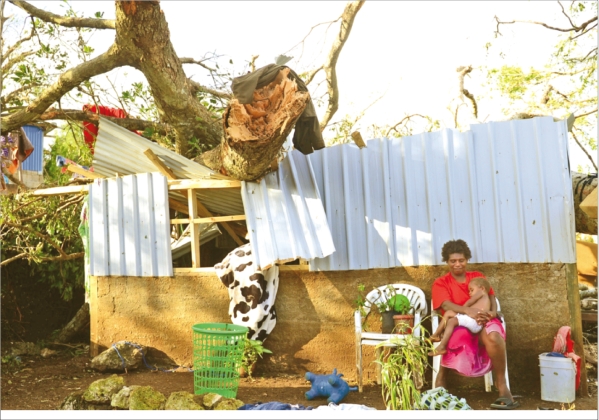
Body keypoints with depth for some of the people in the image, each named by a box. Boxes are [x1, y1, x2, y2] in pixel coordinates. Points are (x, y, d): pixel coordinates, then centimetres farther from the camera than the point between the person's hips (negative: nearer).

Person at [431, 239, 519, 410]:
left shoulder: (478, 276, 20)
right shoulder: (441, 283, 9)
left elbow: (491, 296, 7)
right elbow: (446, 305, -8)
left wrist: (493, 312, -17)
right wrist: (467, 310, -28)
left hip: (481, 322, 2)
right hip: (458, 324, -2)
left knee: (493, 337, -35)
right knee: (458, 335, -40)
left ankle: (501, 385, -21)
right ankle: (441, 377, -20)